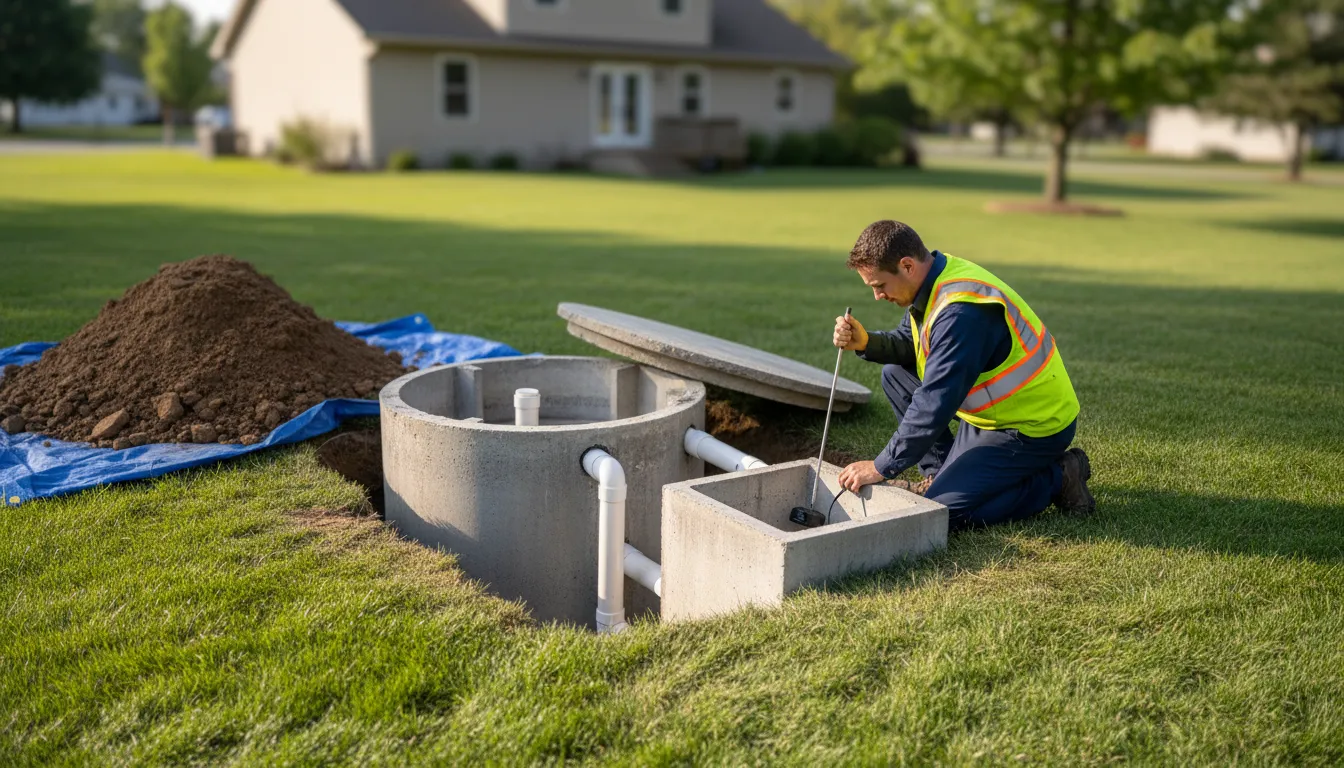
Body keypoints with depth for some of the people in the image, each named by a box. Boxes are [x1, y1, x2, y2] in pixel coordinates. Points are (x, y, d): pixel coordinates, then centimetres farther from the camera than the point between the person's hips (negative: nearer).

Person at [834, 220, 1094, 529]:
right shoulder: (936, 281, -3)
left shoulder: (962, 311, -32)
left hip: (1035, 427, -9)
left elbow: (936, 403, -31)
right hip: (994, 411, 10)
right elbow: (908, 344, 10)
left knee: (941, 510, -17)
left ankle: (1057, 479, -1)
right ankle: (941, 474, 13)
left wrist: (881, 468, -24)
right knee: (895, 374, 9)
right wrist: (866, 342, -13)